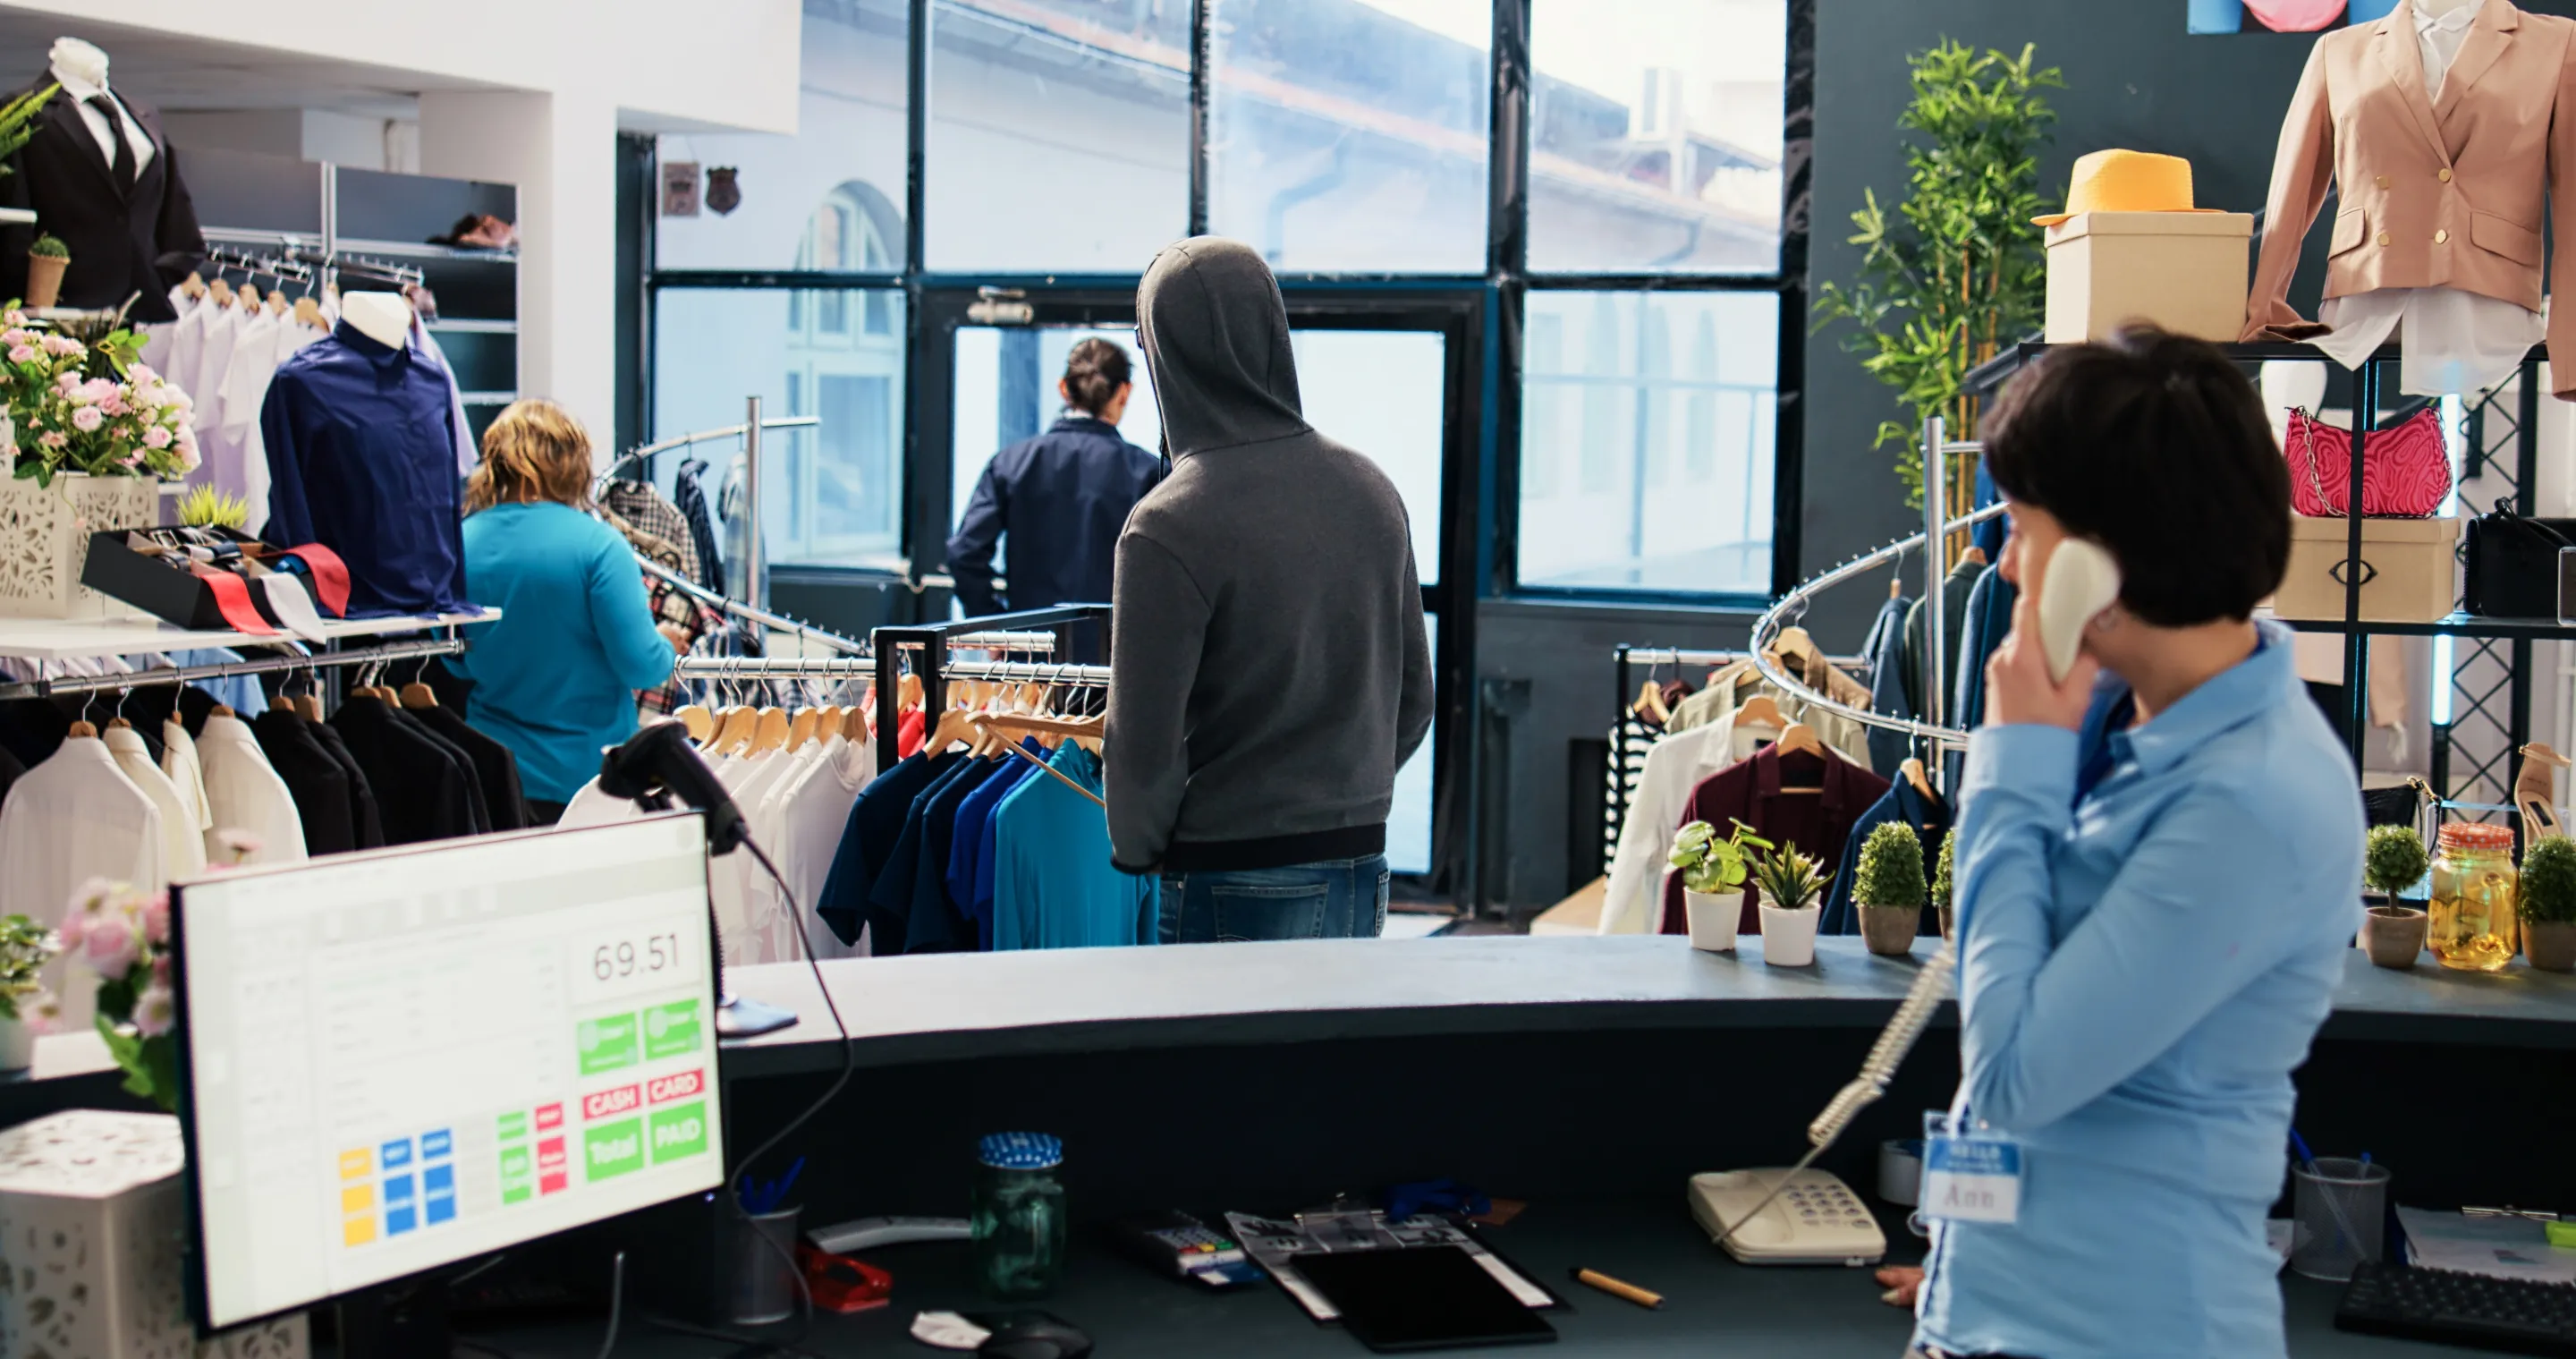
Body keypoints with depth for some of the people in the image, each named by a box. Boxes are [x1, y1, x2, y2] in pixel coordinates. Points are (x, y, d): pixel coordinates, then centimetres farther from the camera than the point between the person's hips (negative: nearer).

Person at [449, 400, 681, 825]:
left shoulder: (461, 544, 0)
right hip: (585, 771, -4)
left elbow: (455, 665, 13)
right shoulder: (596, 544, -14)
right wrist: (668, 648, 6)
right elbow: (642, 666, -15)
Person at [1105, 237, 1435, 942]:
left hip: (1236, 888, -6)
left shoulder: (1169, 528, -17)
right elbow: (1413, 698, 11)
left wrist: (1137, 850, 3)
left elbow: (1143, 739, -14)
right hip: (1362, 868, 6)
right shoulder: (1372, 490, 5)